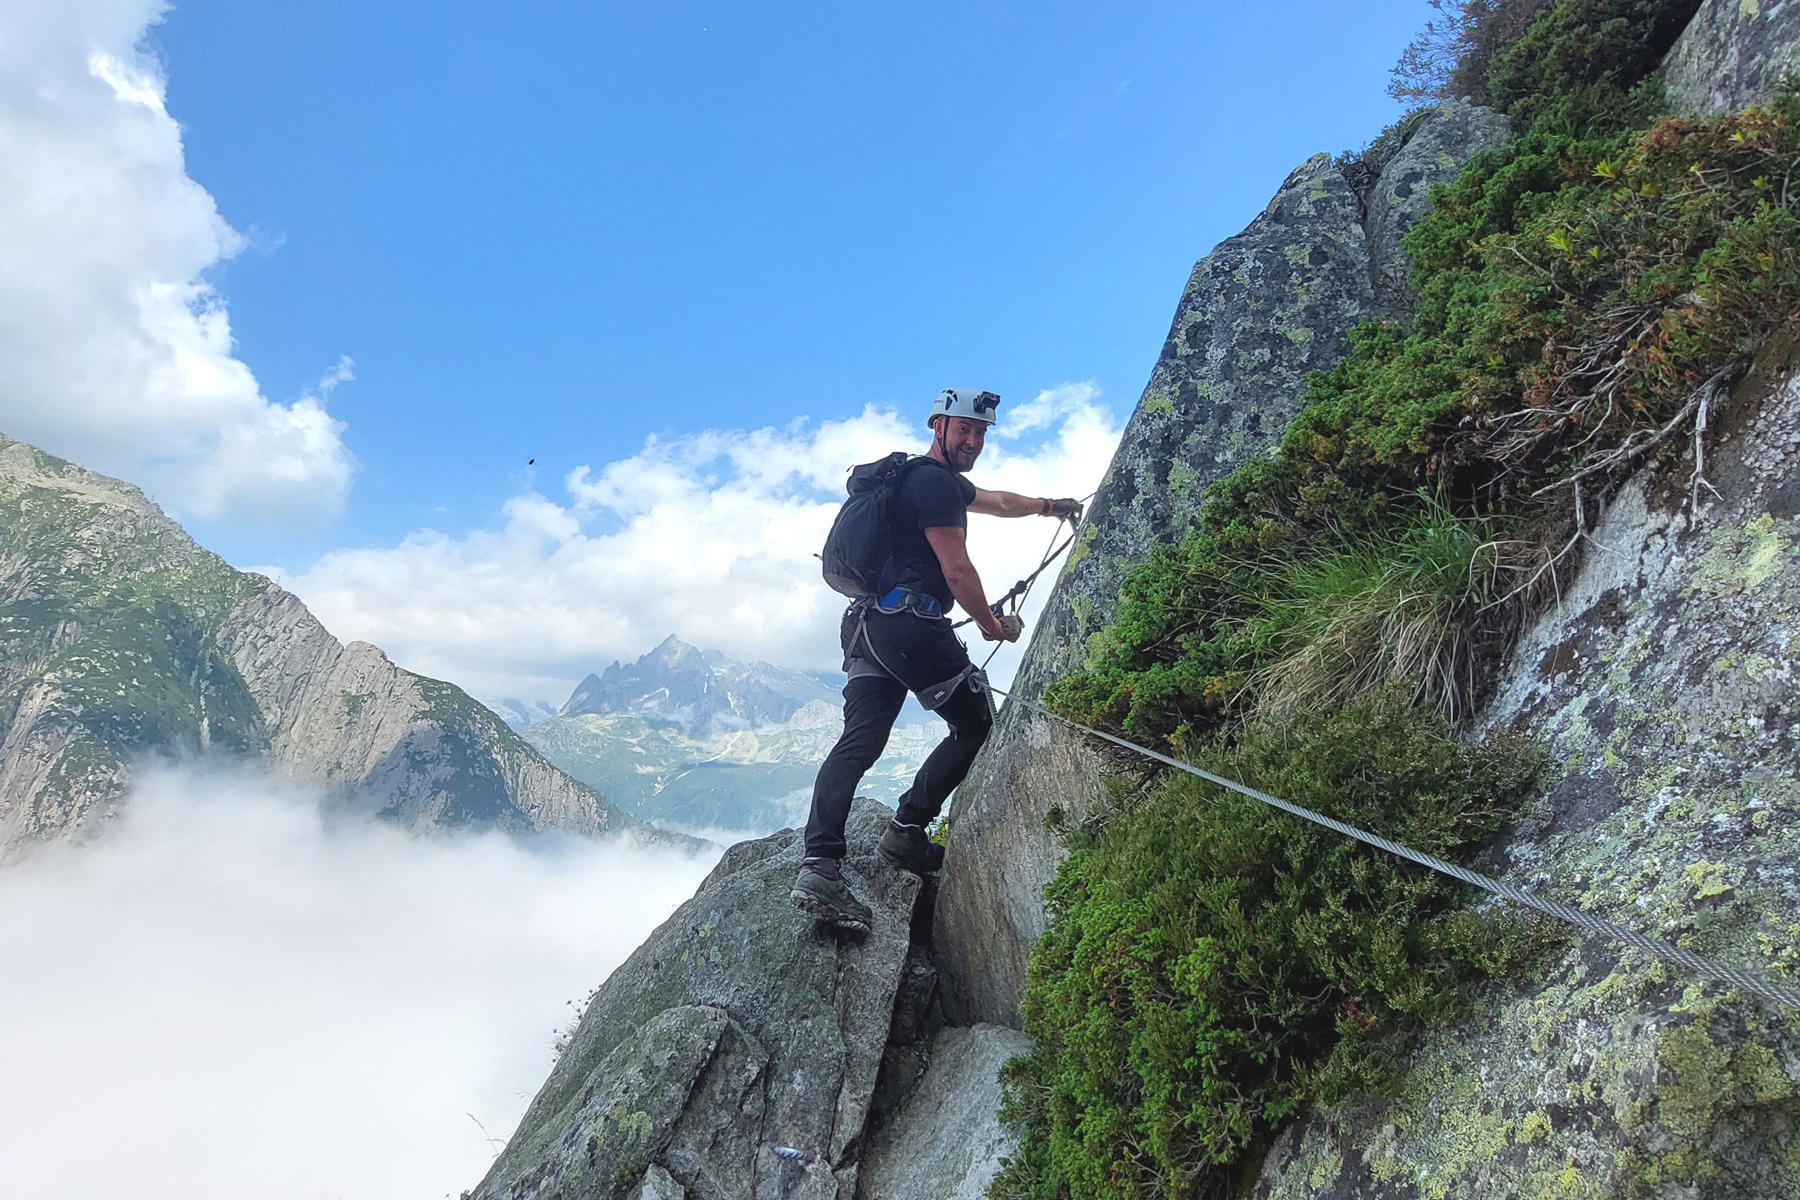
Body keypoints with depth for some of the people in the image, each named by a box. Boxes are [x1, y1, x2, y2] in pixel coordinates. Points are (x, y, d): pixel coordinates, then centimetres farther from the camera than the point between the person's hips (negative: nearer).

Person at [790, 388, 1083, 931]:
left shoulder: (938, 480, 28)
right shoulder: (936, 483, -5)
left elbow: (998, 502, 47)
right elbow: (957, 570, -9)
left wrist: (1047, 506, 60)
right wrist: (993, 625, 5)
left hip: (869, 623, 10)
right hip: (910, 620, -9)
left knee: (859, 741, -5)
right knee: (977, 724, 6)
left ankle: (819, 867, -17)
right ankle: (907, 830, 5)